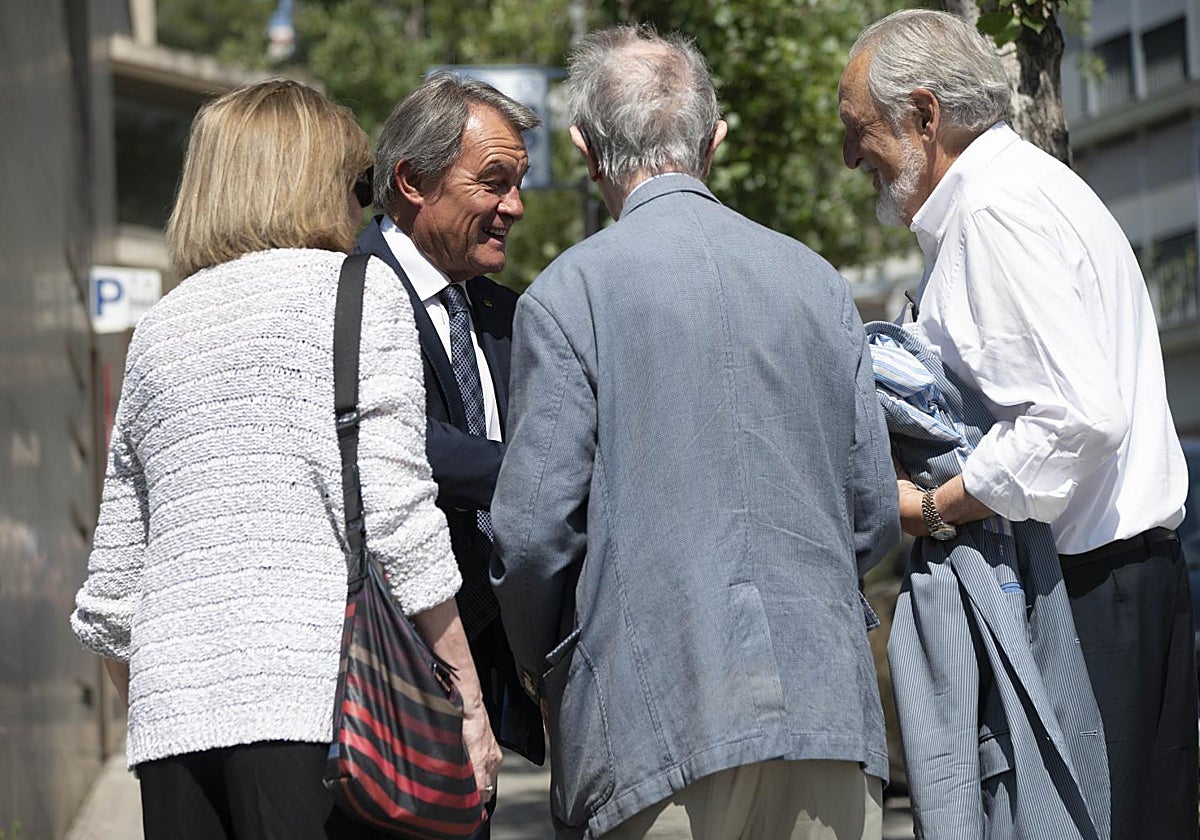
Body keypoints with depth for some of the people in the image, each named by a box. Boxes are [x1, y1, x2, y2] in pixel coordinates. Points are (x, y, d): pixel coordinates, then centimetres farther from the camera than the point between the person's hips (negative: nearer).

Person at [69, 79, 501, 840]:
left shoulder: (161, 329, 21)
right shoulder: (356, 290, 4)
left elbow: (111, 589, 21)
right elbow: (390, 510, -7)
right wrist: (468, 700, -4)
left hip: (173, 702, 6)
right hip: (319, 689, -5)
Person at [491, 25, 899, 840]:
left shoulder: (568, 293, -4)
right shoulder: (818, 279, 10)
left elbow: (534, 526, -7)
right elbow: (876, 512, 11)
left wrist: (542, 670, 11)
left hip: (660, 720, -4)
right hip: (829, 707, 4)